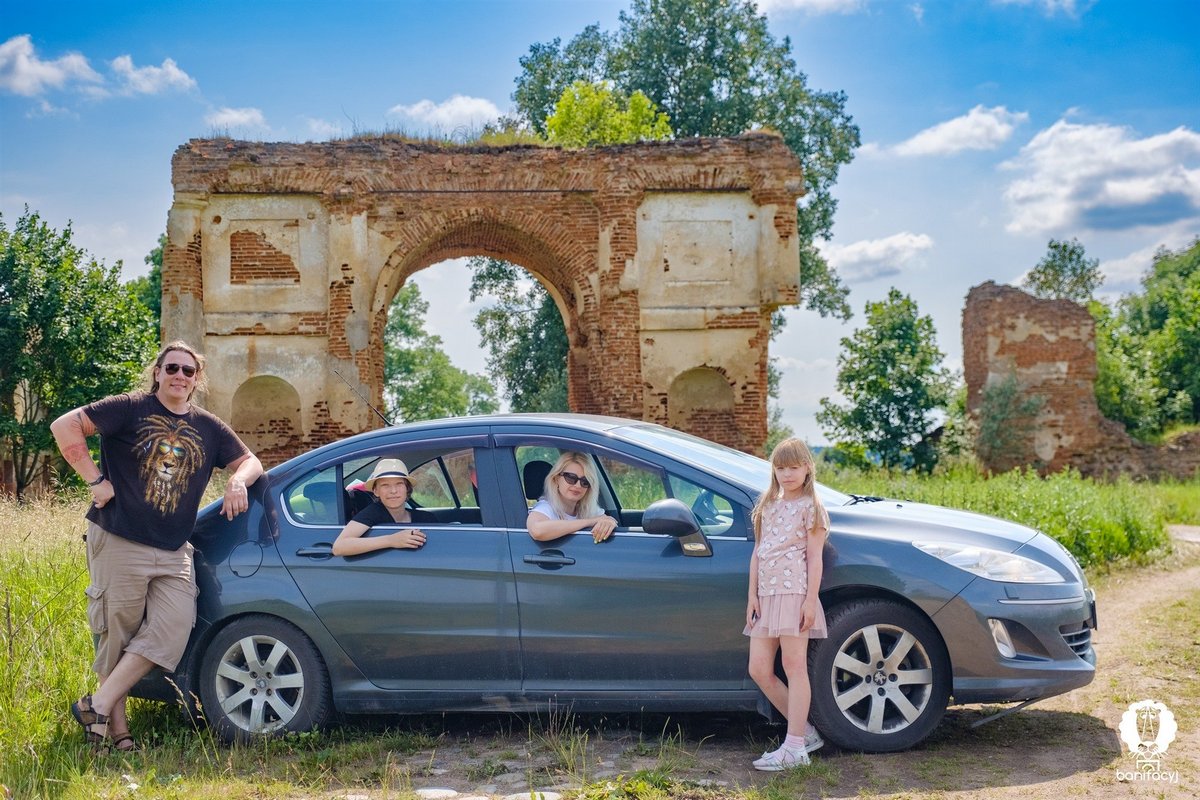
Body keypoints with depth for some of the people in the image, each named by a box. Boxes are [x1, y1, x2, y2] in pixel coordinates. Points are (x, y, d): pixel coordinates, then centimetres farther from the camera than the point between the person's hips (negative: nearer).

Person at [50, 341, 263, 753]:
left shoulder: (209, 428, 12)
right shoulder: (131, 409, -2)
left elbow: (250, 461, 20)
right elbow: (65, 426, -8)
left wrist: (238, 480, -3)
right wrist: (95, 479, -11)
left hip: (173, 553, 5)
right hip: (119, 544, -4)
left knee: (173, 628, -9)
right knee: (116, 636, 1)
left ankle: (97, 705, -1)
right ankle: (117, 730, 12)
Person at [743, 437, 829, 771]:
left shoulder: (810, 507, -1)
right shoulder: (767, 506, 17)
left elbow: (815, 557, -6)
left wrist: (811, 600, -14)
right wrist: (753, 595, 8)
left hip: (794, 593, -7)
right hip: (766, 595, 7)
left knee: (794, 667, -4)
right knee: (759, 670, 4)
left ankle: (793, 748, -2)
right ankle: (805, 731, 17)